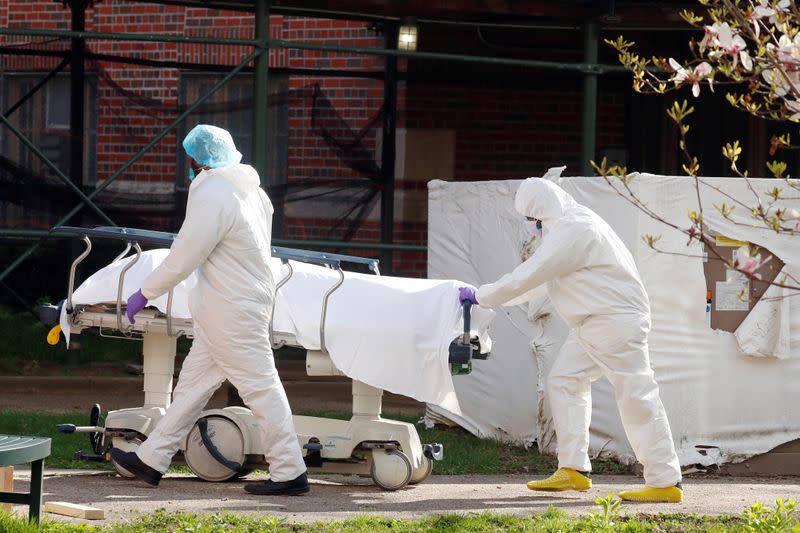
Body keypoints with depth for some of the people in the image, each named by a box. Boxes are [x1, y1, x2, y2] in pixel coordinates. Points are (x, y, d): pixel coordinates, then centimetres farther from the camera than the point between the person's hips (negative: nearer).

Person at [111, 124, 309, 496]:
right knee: (193, 382, 13)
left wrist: (145, 294, -6)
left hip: (232, 312, -10)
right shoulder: (252, 192, 10)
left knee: (260, 385, -6)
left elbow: (182, 259, -18)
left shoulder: (212, 197, -19)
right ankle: (151, 460, 19)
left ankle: (289, 473, -3)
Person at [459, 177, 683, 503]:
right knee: (564, 382, 10)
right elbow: (533, 280, 20)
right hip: (590, 325, 11)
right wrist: (489, 296, 14)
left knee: (636, 397, -10)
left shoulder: (572, 232, -21)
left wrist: (480, 296, -11)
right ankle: (573, 470, 11)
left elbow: (526, 278, -20)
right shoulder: (566, 226, 13)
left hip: (617, 321, -11)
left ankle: (665, 482, -9)